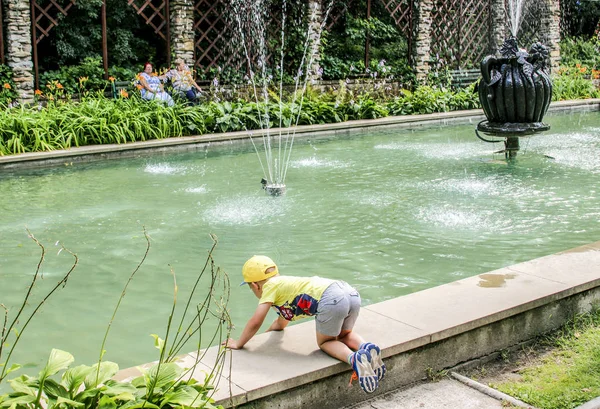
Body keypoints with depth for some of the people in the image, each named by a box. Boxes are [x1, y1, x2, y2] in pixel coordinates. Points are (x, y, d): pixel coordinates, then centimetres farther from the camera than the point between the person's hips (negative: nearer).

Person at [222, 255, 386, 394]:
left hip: (332, 300, -8)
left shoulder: (270, 286, 11)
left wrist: (238, 344, 21)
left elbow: (255, 322, 7)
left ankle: (354, 358, -11)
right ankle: (367, 348, 3)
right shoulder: (284, 283, 35)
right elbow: (281, 323, 48)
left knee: (325, 342, 16)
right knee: (344, 335, 32)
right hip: (352, 293, 8)